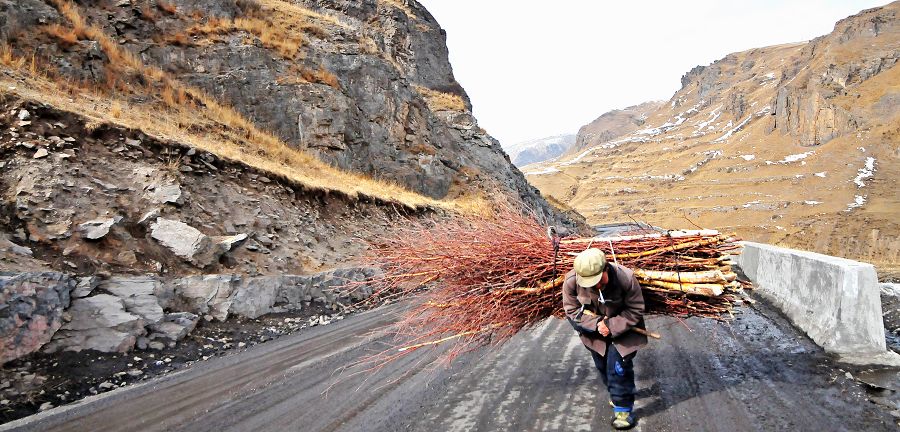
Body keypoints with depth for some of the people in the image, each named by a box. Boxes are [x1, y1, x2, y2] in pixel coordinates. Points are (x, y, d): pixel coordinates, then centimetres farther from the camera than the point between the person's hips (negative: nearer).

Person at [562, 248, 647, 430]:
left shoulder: (626, 278, -34)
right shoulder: (571, 281, -30)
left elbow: (635, 310, -21)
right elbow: (572, 310, -16)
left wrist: (612, 326, -29)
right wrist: (596, 324, -29)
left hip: (622, 328, -3)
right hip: (594, 328, 3)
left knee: (618, 365, -9)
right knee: (602, 365, 18)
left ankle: (623, 407, 11)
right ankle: (615, 392, 47)